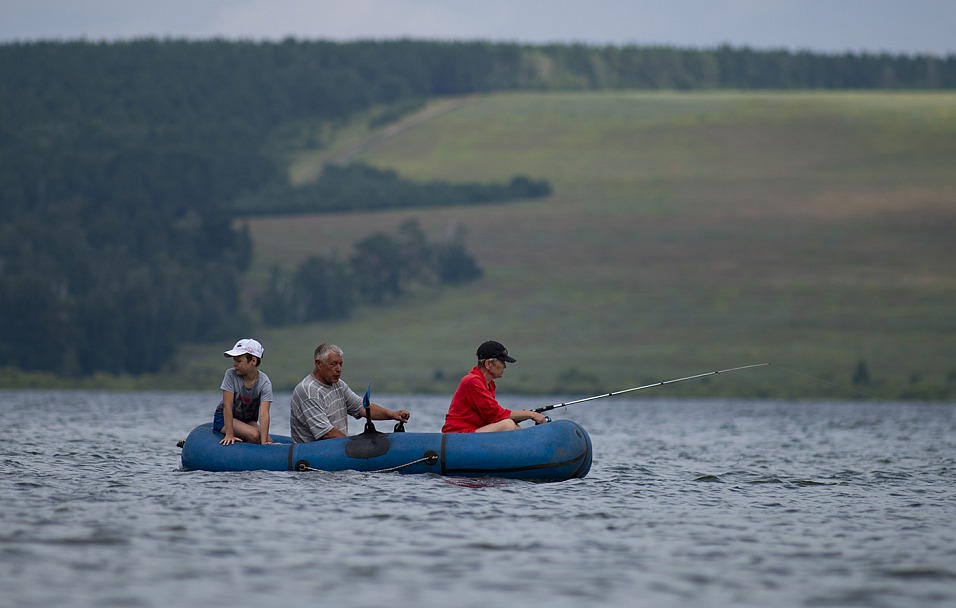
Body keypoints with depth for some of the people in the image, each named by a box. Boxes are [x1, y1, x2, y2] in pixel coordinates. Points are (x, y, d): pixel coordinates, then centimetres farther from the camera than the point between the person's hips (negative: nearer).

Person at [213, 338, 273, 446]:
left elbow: (263, 414, -28)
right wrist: (229, 434, -32)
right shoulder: (231, 375, -19)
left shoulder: (265, 383, -17)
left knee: (269, 441, -21)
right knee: (254, 435, -27)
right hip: (224, 418, -3)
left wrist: (264, 442, -39)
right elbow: (227, 406, -23)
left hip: (247, 420, 3)